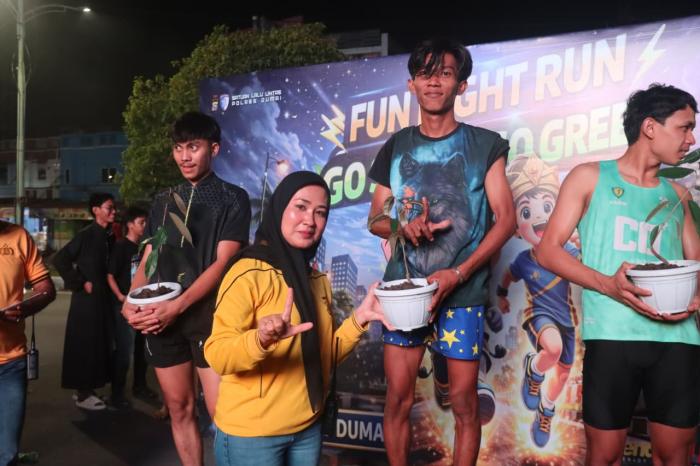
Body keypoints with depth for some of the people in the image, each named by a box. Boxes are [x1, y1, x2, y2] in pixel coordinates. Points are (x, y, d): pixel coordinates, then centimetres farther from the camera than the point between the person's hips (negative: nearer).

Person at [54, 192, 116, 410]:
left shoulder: (110, 237, 8)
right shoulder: (86, 235, -12)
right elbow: (59, 259, -14)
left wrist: (113, 291, 8)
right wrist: (80, 283, -13)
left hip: (103, 298, 7)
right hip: (86, 299, -7)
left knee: (99, 345, 12)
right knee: (85, 345, 1)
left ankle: (86, 390, 25)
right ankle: (83, 394, 12)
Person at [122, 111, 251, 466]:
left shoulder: (232, 198, 0)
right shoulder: (164, 201, 15)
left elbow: (222, 263, -9)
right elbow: (148, 260, 14)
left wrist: (177, 307, -17)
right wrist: (130, 303, -3)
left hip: (208, 315, -4)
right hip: (161, 316, 5)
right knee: (178, 408, 12)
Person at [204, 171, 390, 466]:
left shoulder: (318, 280, 5)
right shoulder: (248, 274, -16)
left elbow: (322, 355, 8)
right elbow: (217, 356, -22)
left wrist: (359, 319, -5)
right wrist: (261, 340, -40)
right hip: (250, 434, -6)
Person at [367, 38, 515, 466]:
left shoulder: (485, 145, 1)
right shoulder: (396, 147, 8)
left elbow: (506, 219, -3)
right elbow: (376, 219, 12)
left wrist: (456, 275, -13)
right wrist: (405, 227, -12)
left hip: (462, 291, -2)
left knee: (464, 399, 5)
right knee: (398, 398, 6)